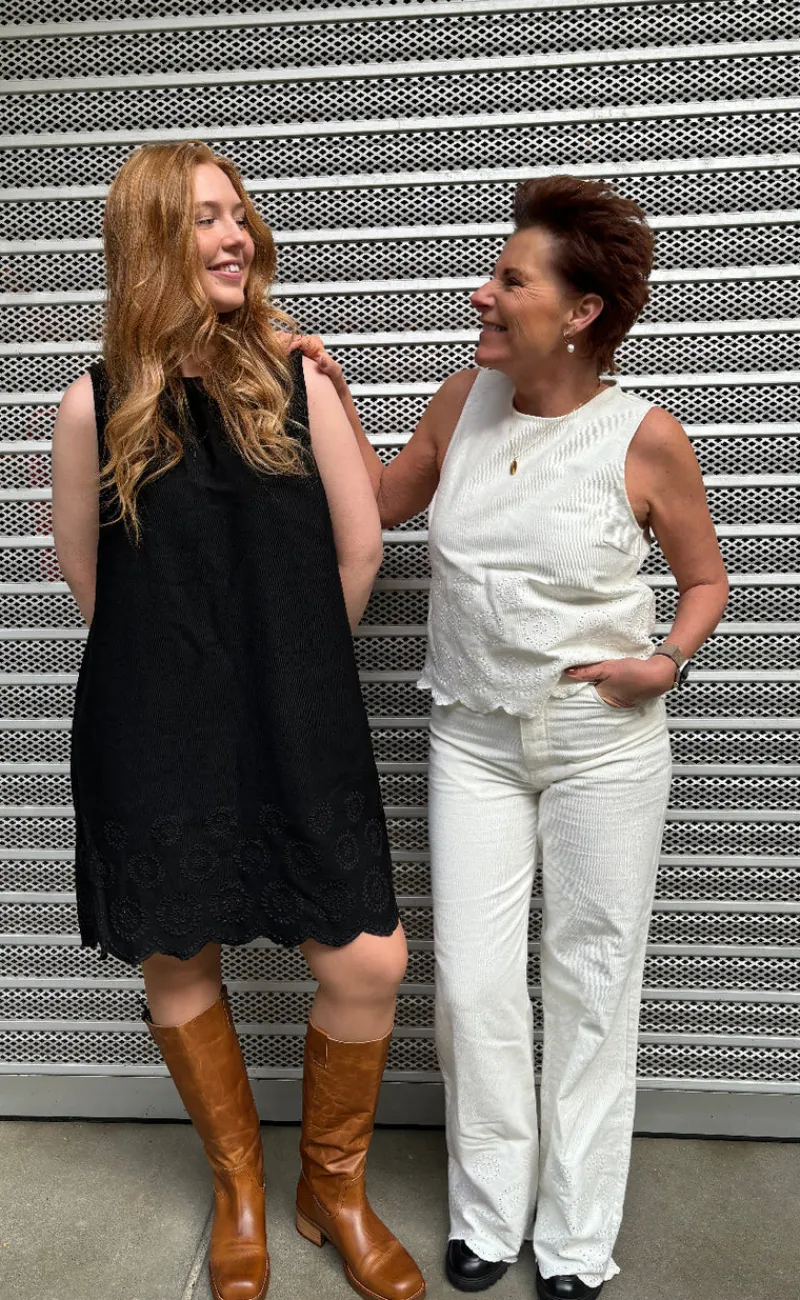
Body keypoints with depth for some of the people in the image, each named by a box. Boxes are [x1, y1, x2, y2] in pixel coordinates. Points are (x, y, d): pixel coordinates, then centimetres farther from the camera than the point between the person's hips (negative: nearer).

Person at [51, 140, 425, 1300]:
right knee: (179, 960, 12)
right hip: (157, 738, 0)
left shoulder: (296, 377, -1)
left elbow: (359, 548, 2)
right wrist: (171, 667, 8)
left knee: (368, 964, -1)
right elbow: (83, 569, 7)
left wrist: (294, 661, 8)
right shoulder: (98, 403, -2)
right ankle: (239, 1184, 40)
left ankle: (334, 1187, 29)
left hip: (300, 729, 0)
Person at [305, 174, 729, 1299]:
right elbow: (385, 500, 16)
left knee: (590, 984, 10)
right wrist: (338, 404, 5)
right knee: (472, 984, 6)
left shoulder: (646, 437, -11)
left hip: (604, 745, -3)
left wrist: (665, 663, -14)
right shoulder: (464, 403, -1)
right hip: (474, 741, 3)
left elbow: (705, 578, 3)